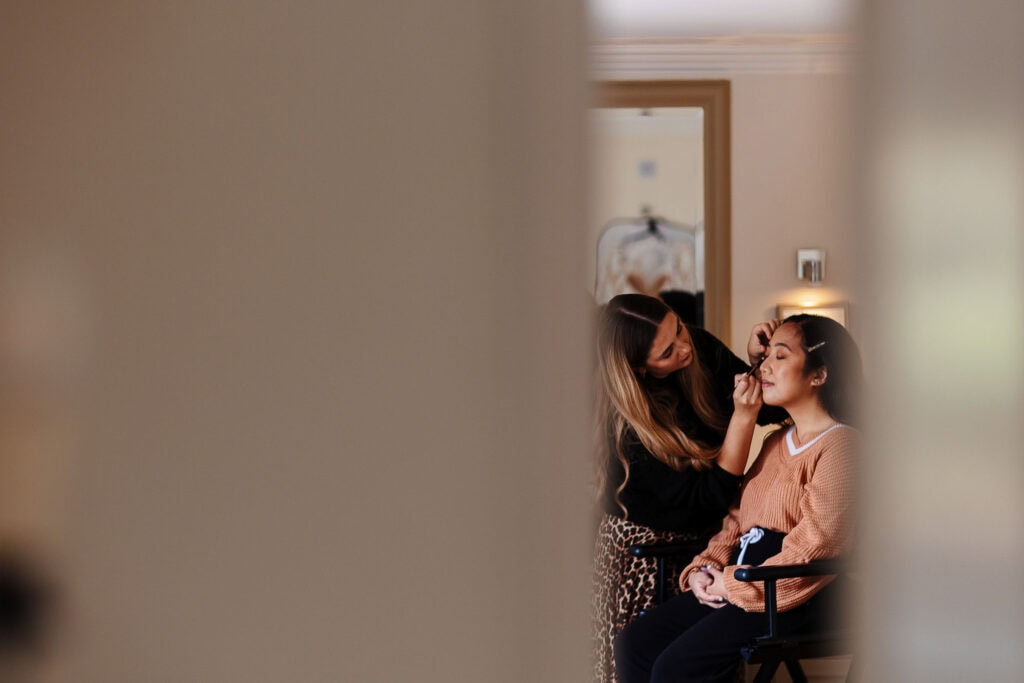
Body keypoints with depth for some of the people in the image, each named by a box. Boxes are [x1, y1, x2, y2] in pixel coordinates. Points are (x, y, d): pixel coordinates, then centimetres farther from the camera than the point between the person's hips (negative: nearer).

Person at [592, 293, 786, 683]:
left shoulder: (703, 350, -11)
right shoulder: (628, 427, -28)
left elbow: (773, 409, 0)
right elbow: (708, 497, -28)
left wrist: (758, 359, -19)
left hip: (702, 538, 5)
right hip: (648, 545, -5)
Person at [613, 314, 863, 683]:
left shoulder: (839, 445, -9)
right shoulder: (777, 441, 23)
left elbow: (814, 545, -16)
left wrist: (733, 584, -12)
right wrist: (704, 569, 3)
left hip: (794, 595, -9)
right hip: (738, 580, 9)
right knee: (633, 644, -7)